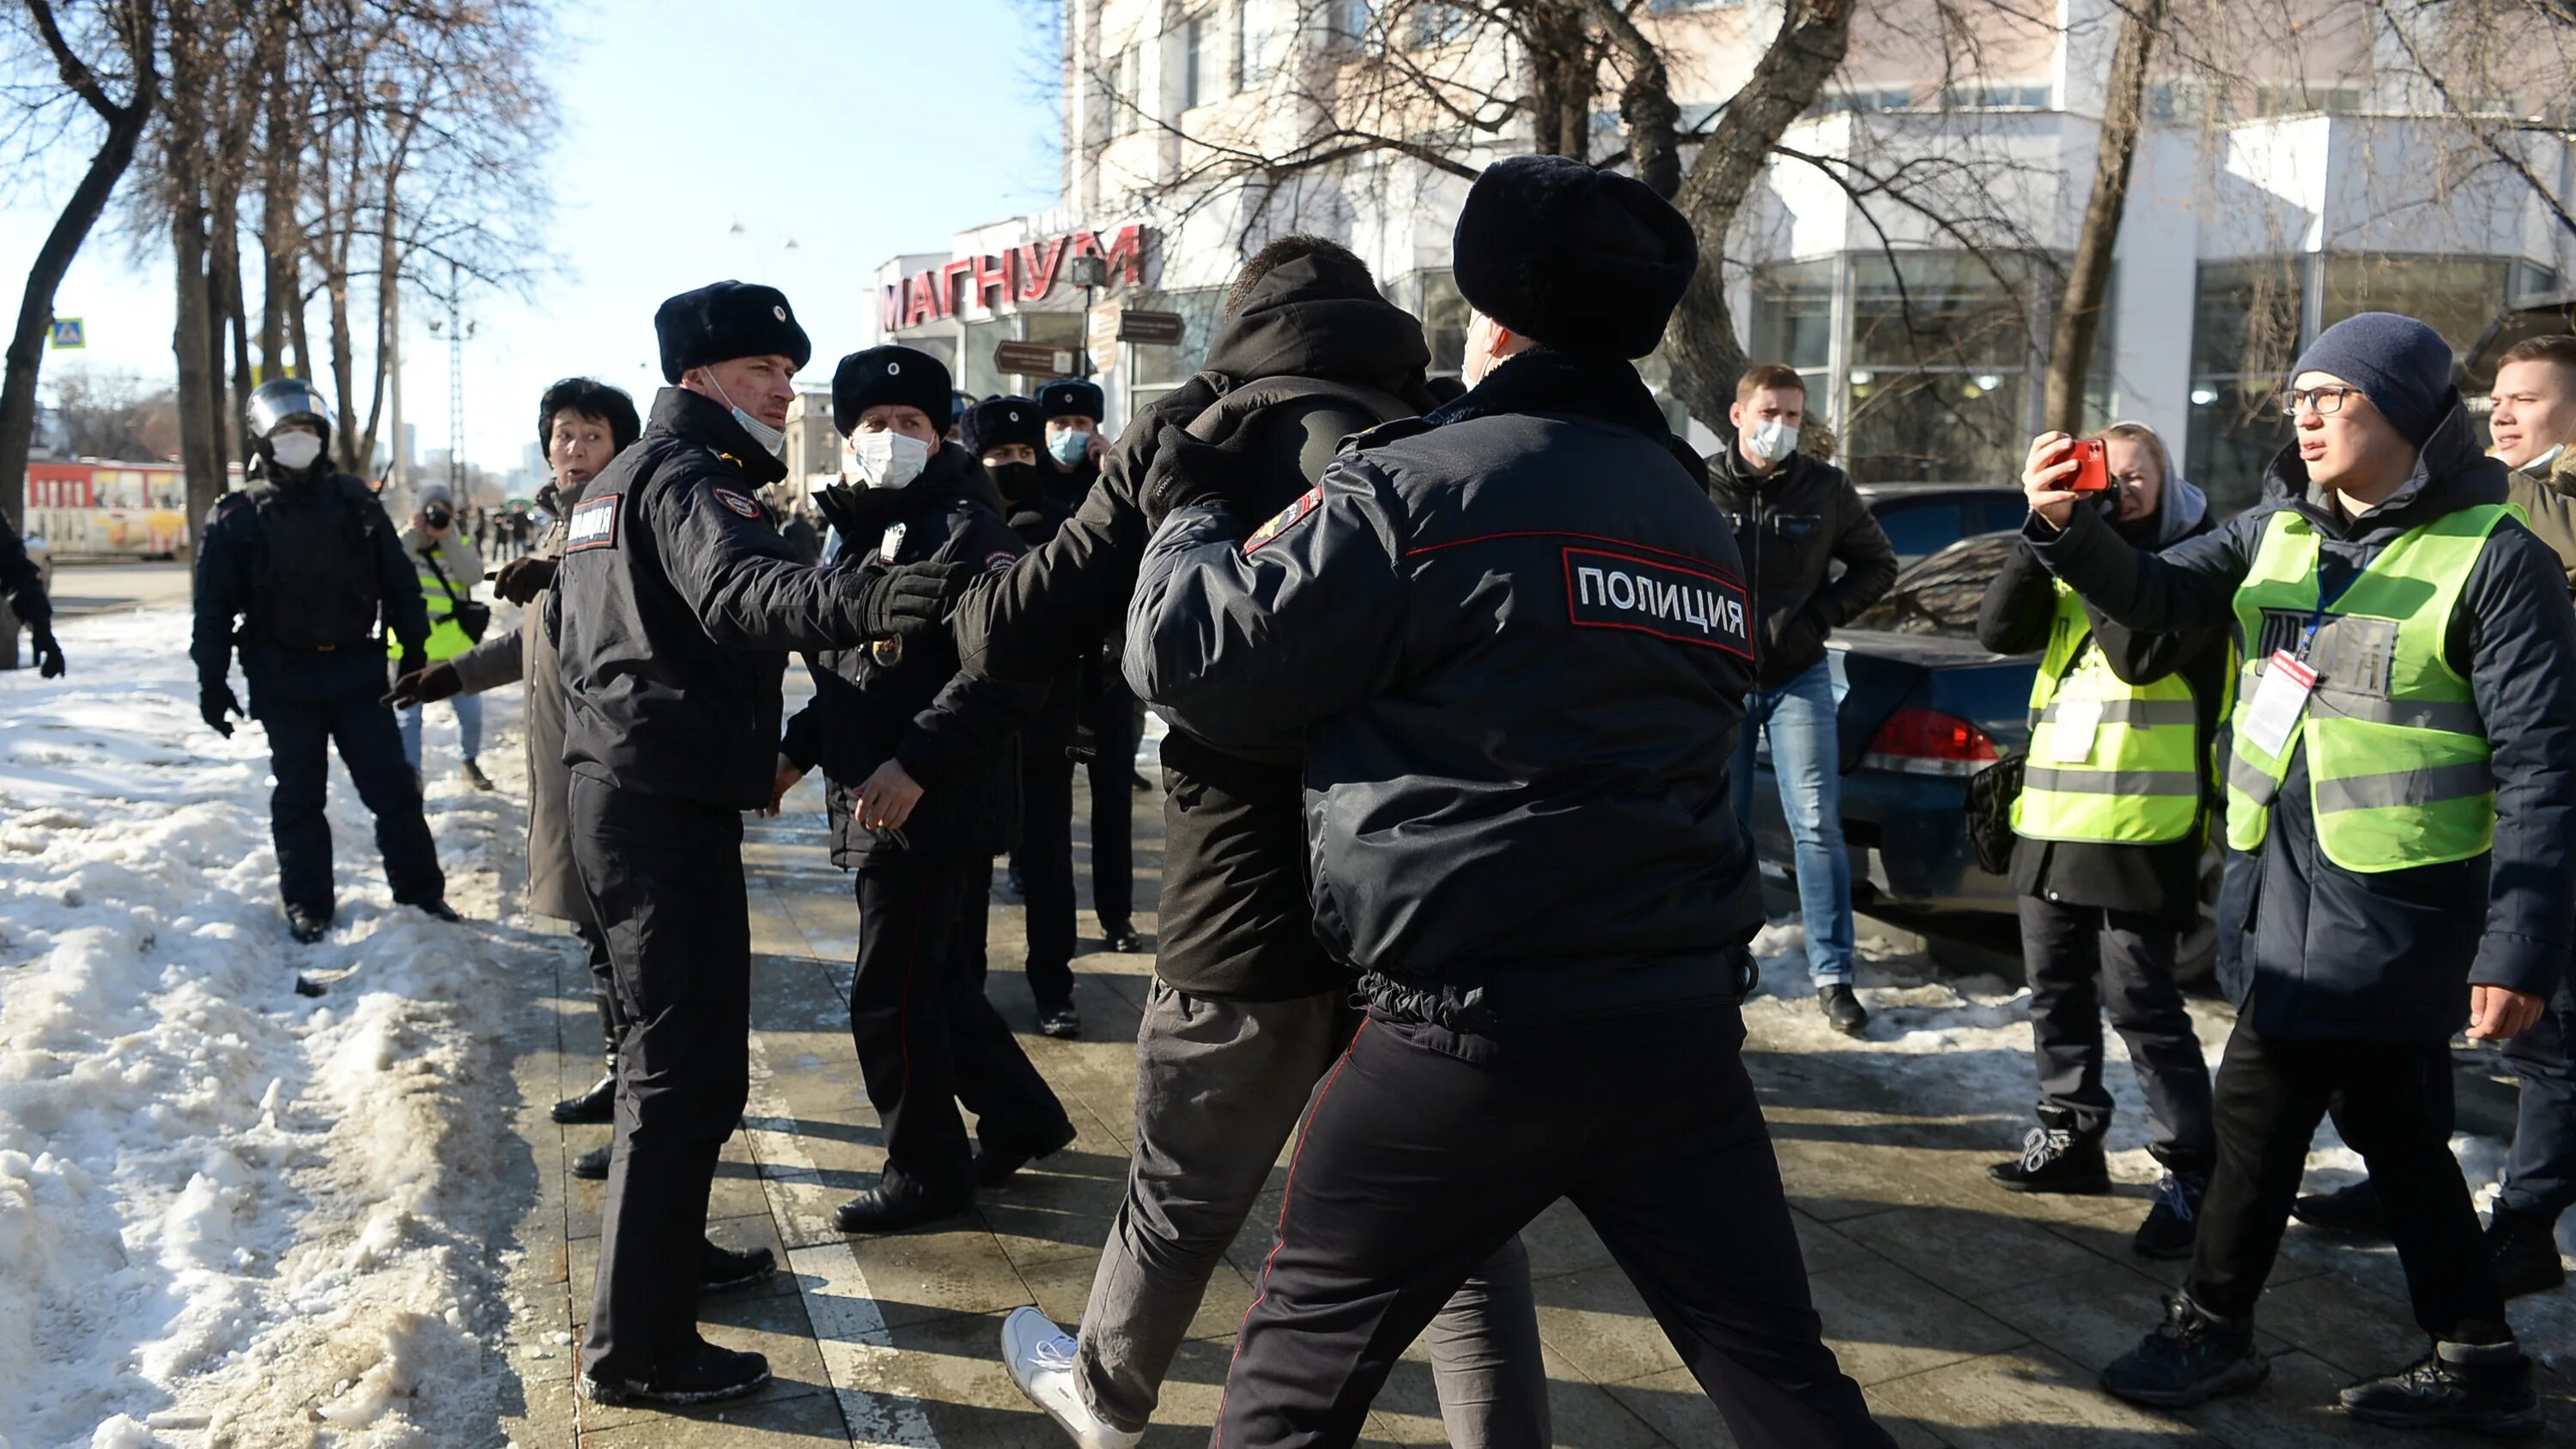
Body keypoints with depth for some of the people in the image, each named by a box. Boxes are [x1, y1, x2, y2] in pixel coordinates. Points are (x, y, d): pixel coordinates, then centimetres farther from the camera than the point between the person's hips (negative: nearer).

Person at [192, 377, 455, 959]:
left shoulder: (355, 501, 6)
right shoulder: (236, 517, 0)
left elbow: (398, 579, 9)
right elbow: (213, 606, 0)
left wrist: (413, 647, 6)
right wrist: (212, 682, -4)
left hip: (357, 667, 1)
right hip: (283, 677, -1)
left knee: (391, 784, 3)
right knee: (299, 795, 6)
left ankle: (420, 890, 11)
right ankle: (306, 904, 15)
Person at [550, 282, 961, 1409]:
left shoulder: (612, 485, 20)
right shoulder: (691, 476, -13)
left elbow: (565, 621, 32)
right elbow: (734, 588, -36)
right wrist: (852, 605, -55)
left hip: (608, 783, 11)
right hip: (670, 805, -11)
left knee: (667, 1048, 24)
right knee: (689, 1072, -8)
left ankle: (665, 1252, 40)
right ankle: (636, 1349, -4)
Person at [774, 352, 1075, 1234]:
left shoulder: (966, 532, -13)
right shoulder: (864, 540, 16)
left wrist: (916, 762, -28)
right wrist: (799, 750, 15)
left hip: (934, 810, -9)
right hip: (879, 808, 9)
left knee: (891, 998, -2)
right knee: (933, 980, 19)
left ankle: (927, 1174, 16)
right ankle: (1022, 1120, 35)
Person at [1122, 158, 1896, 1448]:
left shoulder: (1419, 488, -10)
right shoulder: (1696, 516, 14)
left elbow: (1193, 657, -7)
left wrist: (1193, 517, 14)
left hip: (1476, 1031, -6)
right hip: (1684, 1023, 6)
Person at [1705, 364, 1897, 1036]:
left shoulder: (1826, 489, -4)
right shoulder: (1700, 486, -7)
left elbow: (1878, 564, 8)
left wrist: (1822, 614, -6)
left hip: (1799, 680, 0)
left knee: (1817, 825, -3)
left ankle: (1833, 975, 3)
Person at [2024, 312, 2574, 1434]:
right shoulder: (2282, 530, 8)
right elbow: (2157, 594, 6)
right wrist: (2071, 532, -15)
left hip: (2388, 901, -7)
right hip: (2287, 876, 7)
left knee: (2259, 1108, 0)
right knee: (2397, 1130, 15)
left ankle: (2211, 1329, 19)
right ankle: (2476, 1366, 28)